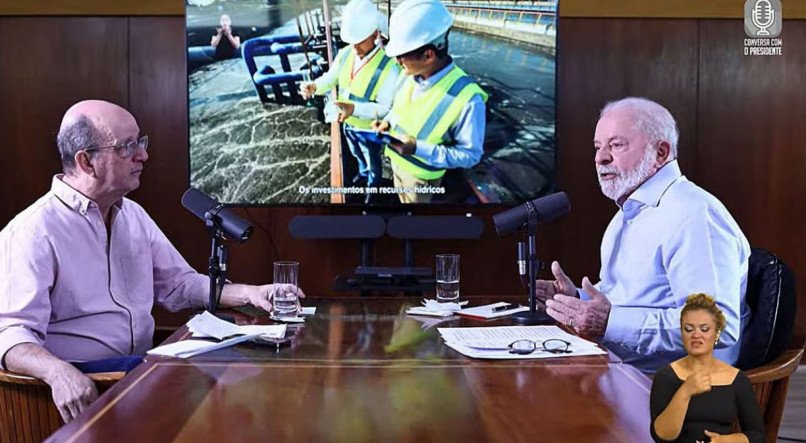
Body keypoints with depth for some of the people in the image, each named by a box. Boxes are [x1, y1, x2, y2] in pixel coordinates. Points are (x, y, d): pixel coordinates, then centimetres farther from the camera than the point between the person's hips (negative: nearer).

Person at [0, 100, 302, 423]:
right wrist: (59, 373, -39)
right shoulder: (33, 232, -11)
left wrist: (248, 294, 6)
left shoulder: (134, 215, 15)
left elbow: (177, 284, 22)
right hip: (80, 381, -8)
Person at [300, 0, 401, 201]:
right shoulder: (345, 54, -16)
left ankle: (374, 184, 53)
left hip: (369, 130, -5)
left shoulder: (388, 66, -34)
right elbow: (330, 78, -2)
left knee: (373, 161, 24)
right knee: (358, 155, 34)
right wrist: (314, 86, -25)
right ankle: (363, 173, 65)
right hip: (348, 124, 5)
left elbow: (385, 107, -31)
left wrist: (354, 108, -44)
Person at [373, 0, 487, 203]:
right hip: (397, 160, 6)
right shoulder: (411, 74, -15)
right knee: (402, 199, 30)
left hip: (421, 175, -6)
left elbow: (470, 155, -28)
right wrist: (388, 122, -13)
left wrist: (419, 149, -36)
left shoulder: (467, 99, -37)